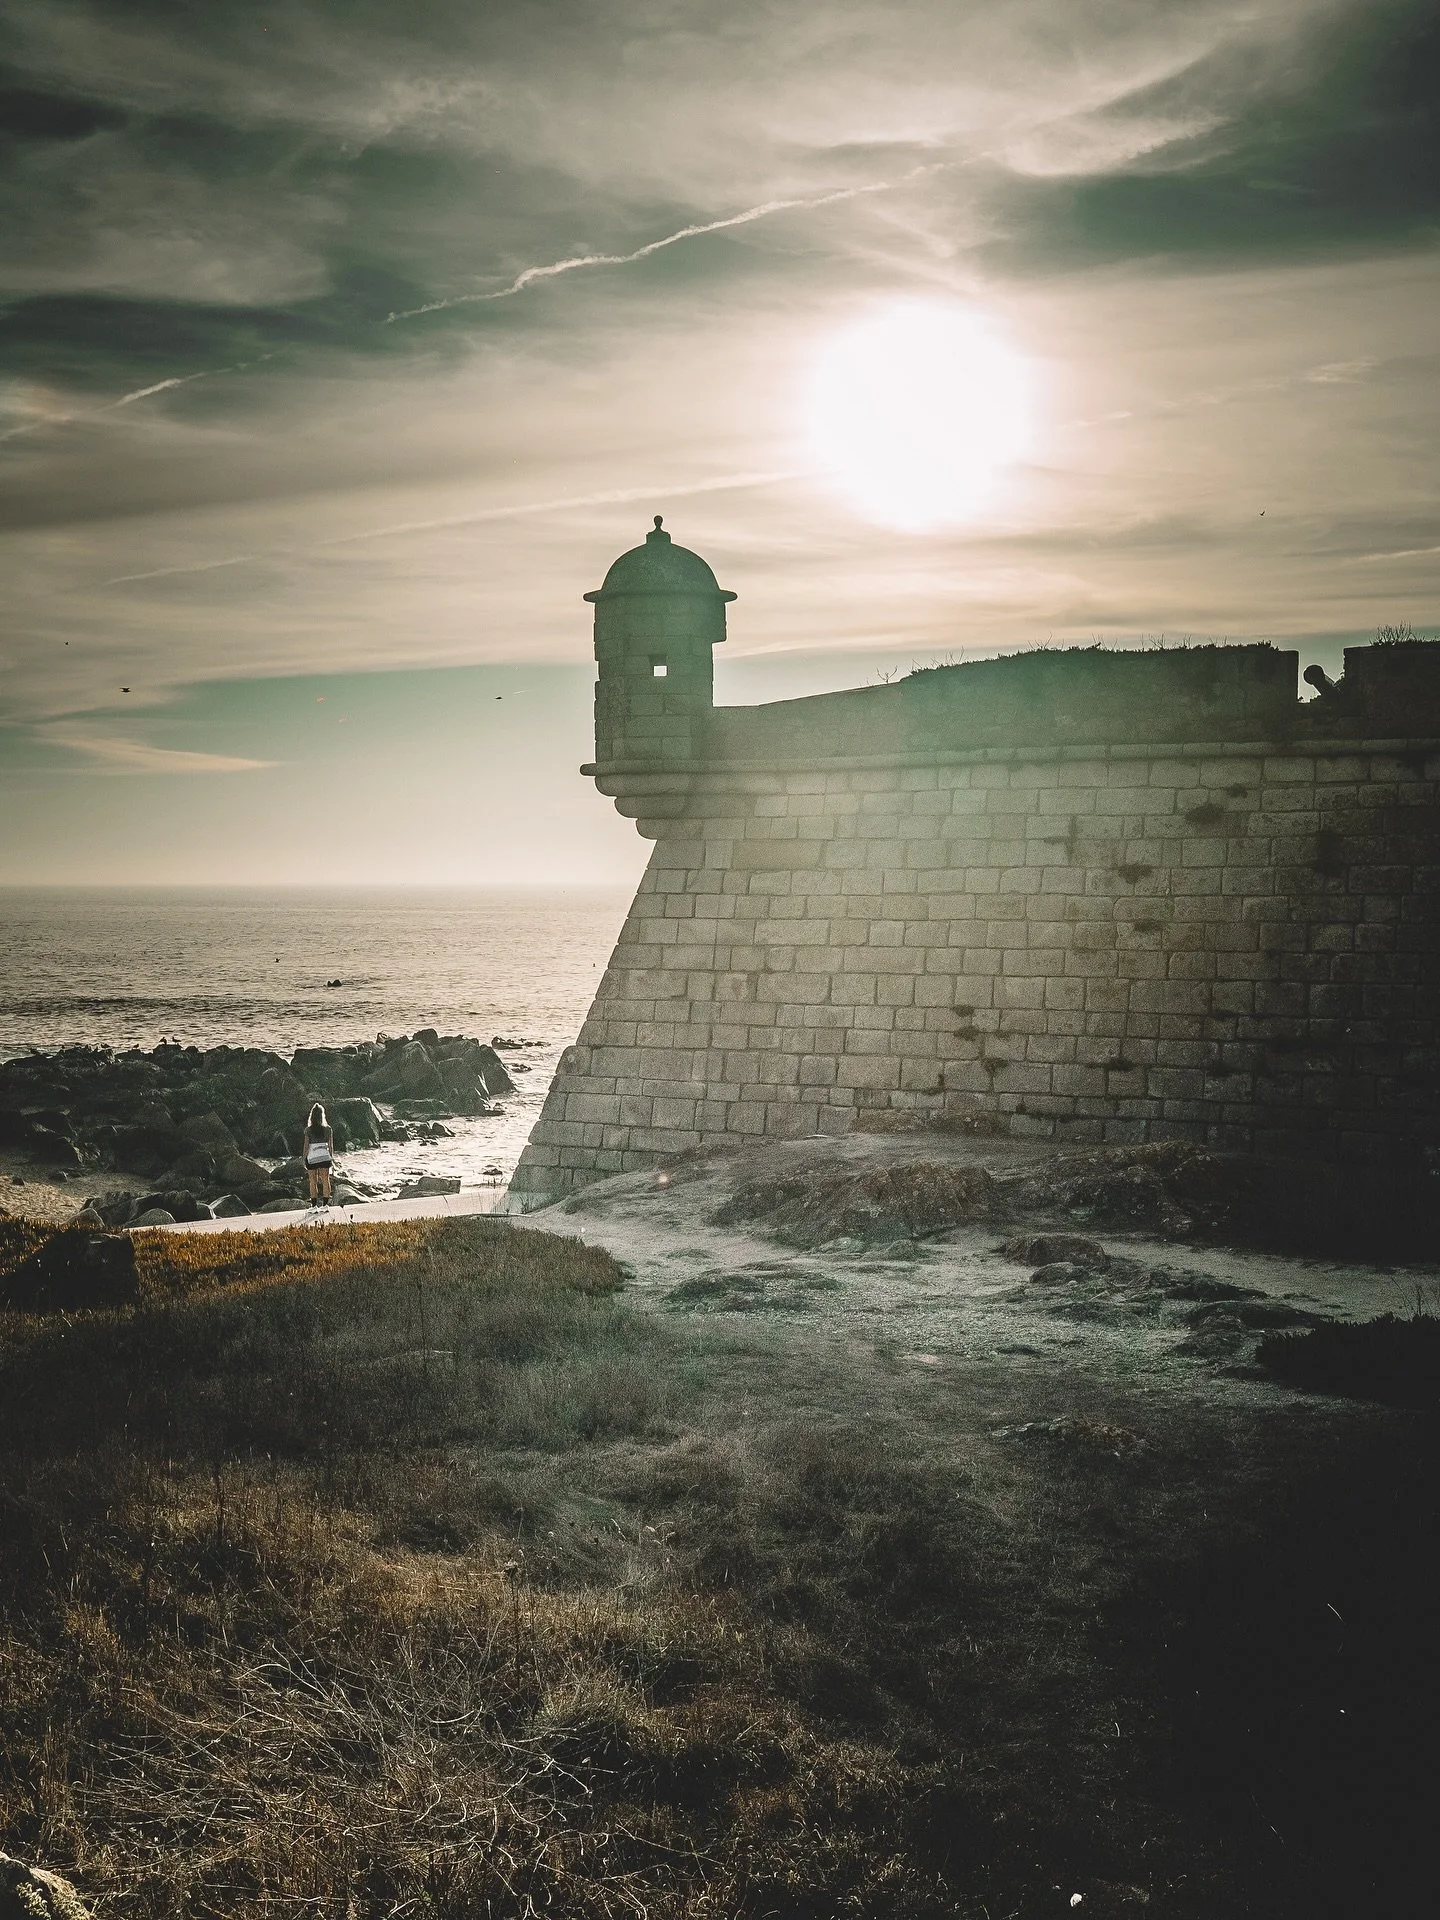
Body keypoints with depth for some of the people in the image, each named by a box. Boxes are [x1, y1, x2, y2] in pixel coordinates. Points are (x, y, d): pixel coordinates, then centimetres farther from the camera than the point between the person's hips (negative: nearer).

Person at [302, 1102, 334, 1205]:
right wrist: (332, 1157, 12)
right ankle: (325, 1203, 5)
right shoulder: (328, 1129, -3)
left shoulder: (308, 1130, -8)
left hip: (311, 1158, -1)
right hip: (324, 1157, 1)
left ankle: (314, 1205, 6)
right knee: (325, 1180, 7)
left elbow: (306, 1146, -6)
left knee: (313, 1182, 6)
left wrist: (303, 1159, 4)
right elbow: (331, 1146, 2)